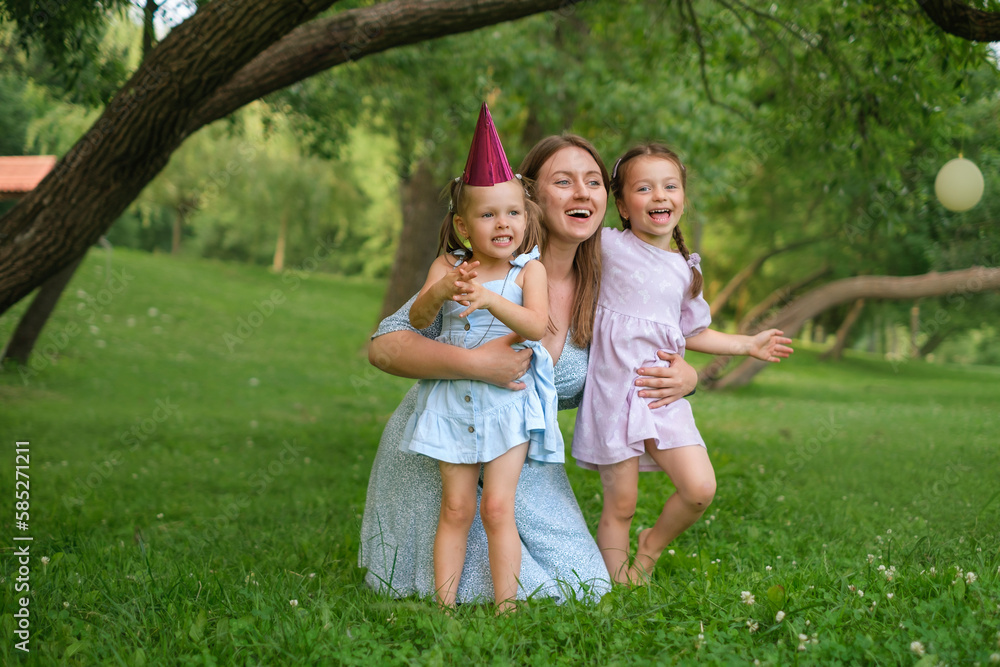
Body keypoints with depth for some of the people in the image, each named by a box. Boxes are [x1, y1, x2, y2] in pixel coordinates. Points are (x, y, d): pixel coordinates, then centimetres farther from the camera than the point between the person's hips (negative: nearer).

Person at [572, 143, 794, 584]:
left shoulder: (685, 269, 11)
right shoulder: (608, 246, -2)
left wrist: (748, 345, 21)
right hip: (615, 389, -4)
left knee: (699, 489, -7)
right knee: (620, 503, -2)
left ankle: (651, 547, 20)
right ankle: (619, 585, 16)